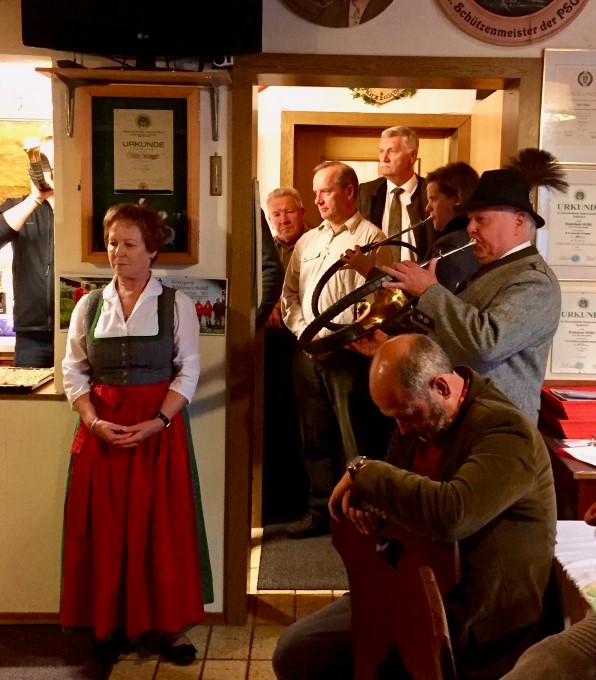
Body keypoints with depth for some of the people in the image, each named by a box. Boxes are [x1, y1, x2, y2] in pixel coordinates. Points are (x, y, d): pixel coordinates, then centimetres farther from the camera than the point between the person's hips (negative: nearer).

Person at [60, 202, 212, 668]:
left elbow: (188, 371, -4)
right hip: (102, 430, 2)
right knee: (105, 528, 5)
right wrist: (95, 423, -10)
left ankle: (169, 624, 15)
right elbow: (74, 372, 5)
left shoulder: (176, 304, 0)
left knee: (163, 526, 1)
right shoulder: (89, 305, 7)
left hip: (160, 428, -2)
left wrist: (157, 422, -15)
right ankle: (111, 624, 20)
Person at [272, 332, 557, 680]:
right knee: (293, 651, 2)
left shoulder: (507, 431, -23)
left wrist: (364, 472, -27)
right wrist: (366, 498, -8)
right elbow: (403, 490, 17)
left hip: (473, 626, -8)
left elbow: (450, 514, -40)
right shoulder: (417, 416, 3)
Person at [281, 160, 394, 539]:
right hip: (308, 353, 7)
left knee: (357, 440, -2)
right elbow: (289, 295, 16)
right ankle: (321, 510, 27)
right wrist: (305, 333, 0)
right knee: (315, 437, 14)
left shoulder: (370, 238, -4)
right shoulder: (307, 242, 17)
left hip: (348, 352, -6)